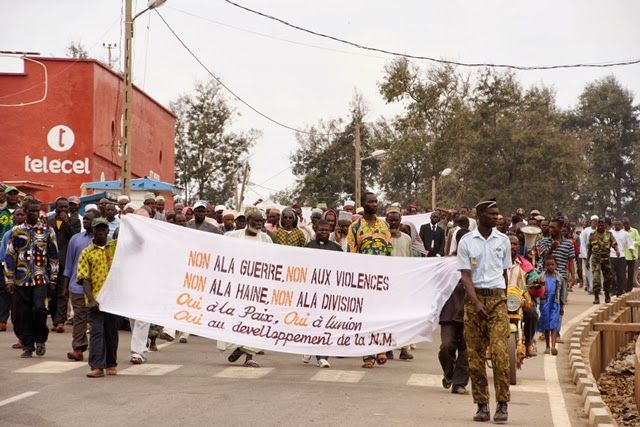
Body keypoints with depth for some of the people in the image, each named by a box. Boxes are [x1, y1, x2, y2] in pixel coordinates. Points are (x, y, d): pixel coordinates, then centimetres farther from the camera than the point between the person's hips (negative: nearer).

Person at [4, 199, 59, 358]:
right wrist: (9, 280, 0)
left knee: (39, 308, -16)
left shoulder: (48, 231, 5)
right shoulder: (17, 231, 5)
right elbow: (10, 256, 5)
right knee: (23, 314, 3)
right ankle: (27, 346, 14)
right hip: (21, 279, 1)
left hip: (41, 278, -1)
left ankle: (40, 339, 5)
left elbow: (53, 255, 8)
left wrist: (53, 278, 3)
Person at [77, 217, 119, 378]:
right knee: (97, 331, -6)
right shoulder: (87, 253, 4)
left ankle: (111, 364, 20)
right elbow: (84, 278, -2)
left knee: (112, 331, 10)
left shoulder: (115, 246, 11)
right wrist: (91, 299, -13)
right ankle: (97, 366, -8)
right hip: (96, 299, -2)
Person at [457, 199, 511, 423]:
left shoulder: (503, 240, 8)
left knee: (499, 351, -12)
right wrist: (476, 303, -15)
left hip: (497, 297, 1)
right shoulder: (466, 241, 1)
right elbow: (466, 276, -4)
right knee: (475, 354, 1)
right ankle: (482, 405, 8)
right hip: (474, 297, -1)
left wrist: (502, 299, 11)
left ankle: (502, 404, -8)